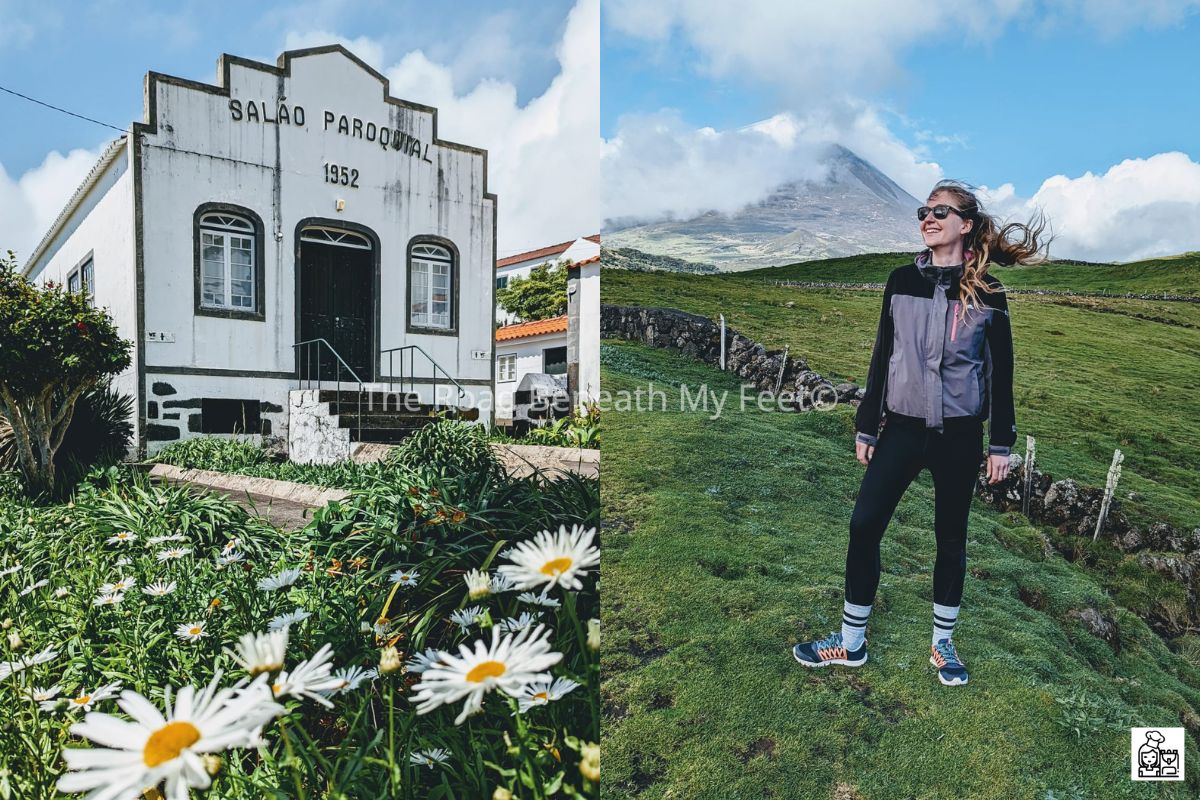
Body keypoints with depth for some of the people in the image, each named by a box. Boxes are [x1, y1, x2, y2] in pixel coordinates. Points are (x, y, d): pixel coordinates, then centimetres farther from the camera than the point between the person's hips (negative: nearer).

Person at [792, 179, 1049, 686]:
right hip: (901, 428, 2)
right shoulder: (902, 280, 2)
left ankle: (942, 643, 31)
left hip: (958, 435, -1)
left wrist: (1000, 443, 0)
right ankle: (851, 643, 15)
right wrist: (866, 427, 6)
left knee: (951, 537, 11)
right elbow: (881, 356, 5)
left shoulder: (985, 291, -3)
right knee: (863, 526, -1)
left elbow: (1000, 369, 1)